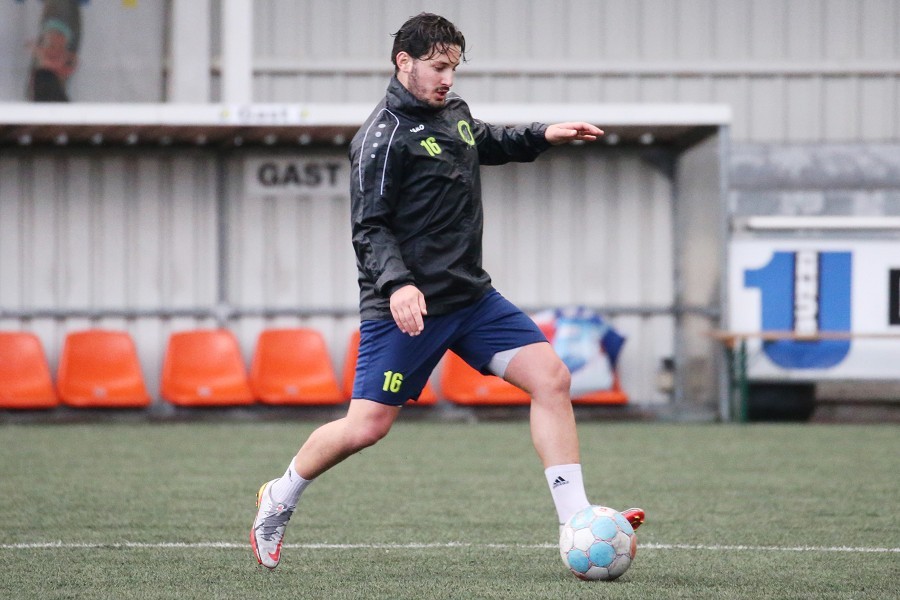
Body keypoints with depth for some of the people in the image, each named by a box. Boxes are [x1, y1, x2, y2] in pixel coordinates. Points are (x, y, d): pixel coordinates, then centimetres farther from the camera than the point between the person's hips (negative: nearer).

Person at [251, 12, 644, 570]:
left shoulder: (453, 110, 11)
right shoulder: (383, 136, -12)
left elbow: (487, 142, 34)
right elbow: (371, 228, -14)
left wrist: (542, 136, 18)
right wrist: (397, 283, -29)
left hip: (471, 296, 7)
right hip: (408, 307, -7)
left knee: (551, 377, -7)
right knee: (367, 426, -7)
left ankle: (577, 524, -7)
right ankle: (278, 501, 20)